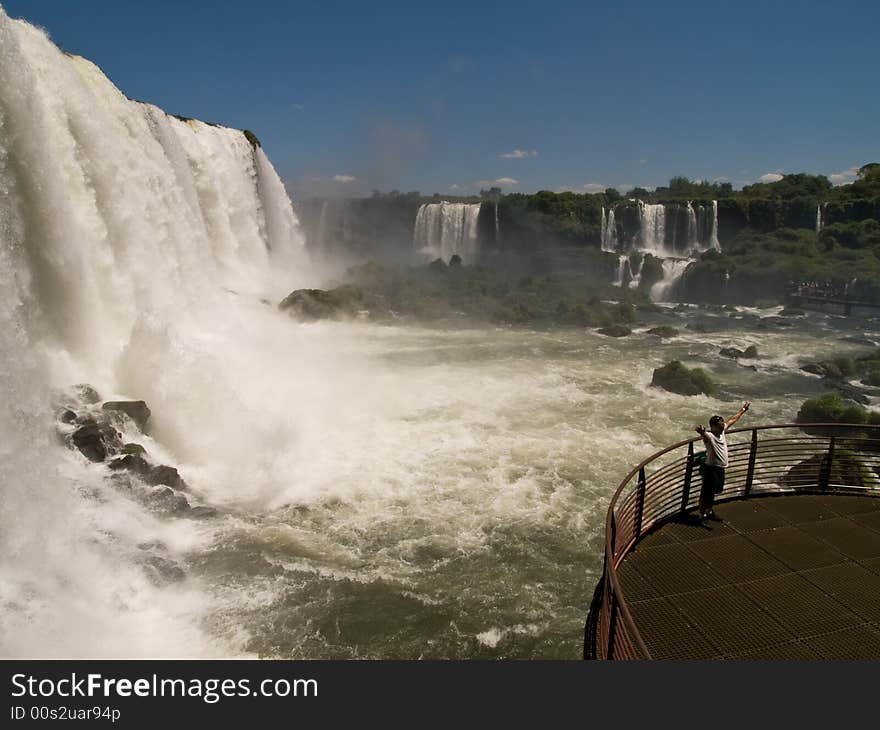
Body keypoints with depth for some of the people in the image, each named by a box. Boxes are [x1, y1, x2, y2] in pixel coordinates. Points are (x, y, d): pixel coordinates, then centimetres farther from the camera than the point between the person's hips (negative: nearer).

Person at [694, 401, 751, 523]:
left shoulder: (722, 430, 6)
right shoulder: (709, 435, -20)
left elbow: (732, 419, 20)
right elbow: (704, 435, -45)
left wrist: (743, 409, 30)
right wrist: (701, 431, -70)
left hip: (721, 468, 9)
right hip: (711, 468, -9)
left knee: (713, 492, 21)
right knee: (706, 493, 1)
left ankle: (709, 512, 35)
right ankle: (702, 515, 10)